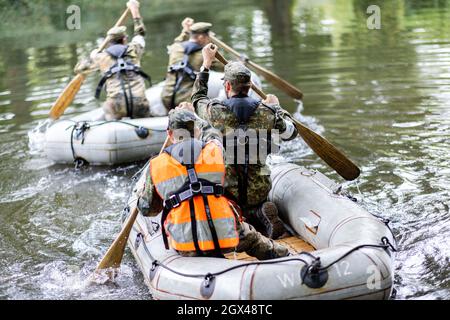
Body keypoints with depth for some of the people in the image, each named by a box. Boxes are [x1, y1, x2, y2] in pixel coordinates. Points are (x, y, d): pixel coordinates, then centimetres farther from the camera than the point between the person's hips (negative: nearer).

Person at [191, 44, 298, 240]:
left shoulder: (215, 111, -11)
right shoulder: (267, 113, -7)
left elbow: (197, 98, 15)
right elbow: (291, 133, 13)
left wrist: (206, 63, 25)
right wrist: (276, 108, 28)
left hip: (225, 191, -1)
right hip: (259, 191, 2)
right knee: (254, 208, 31)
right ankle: (260, 214, -5)